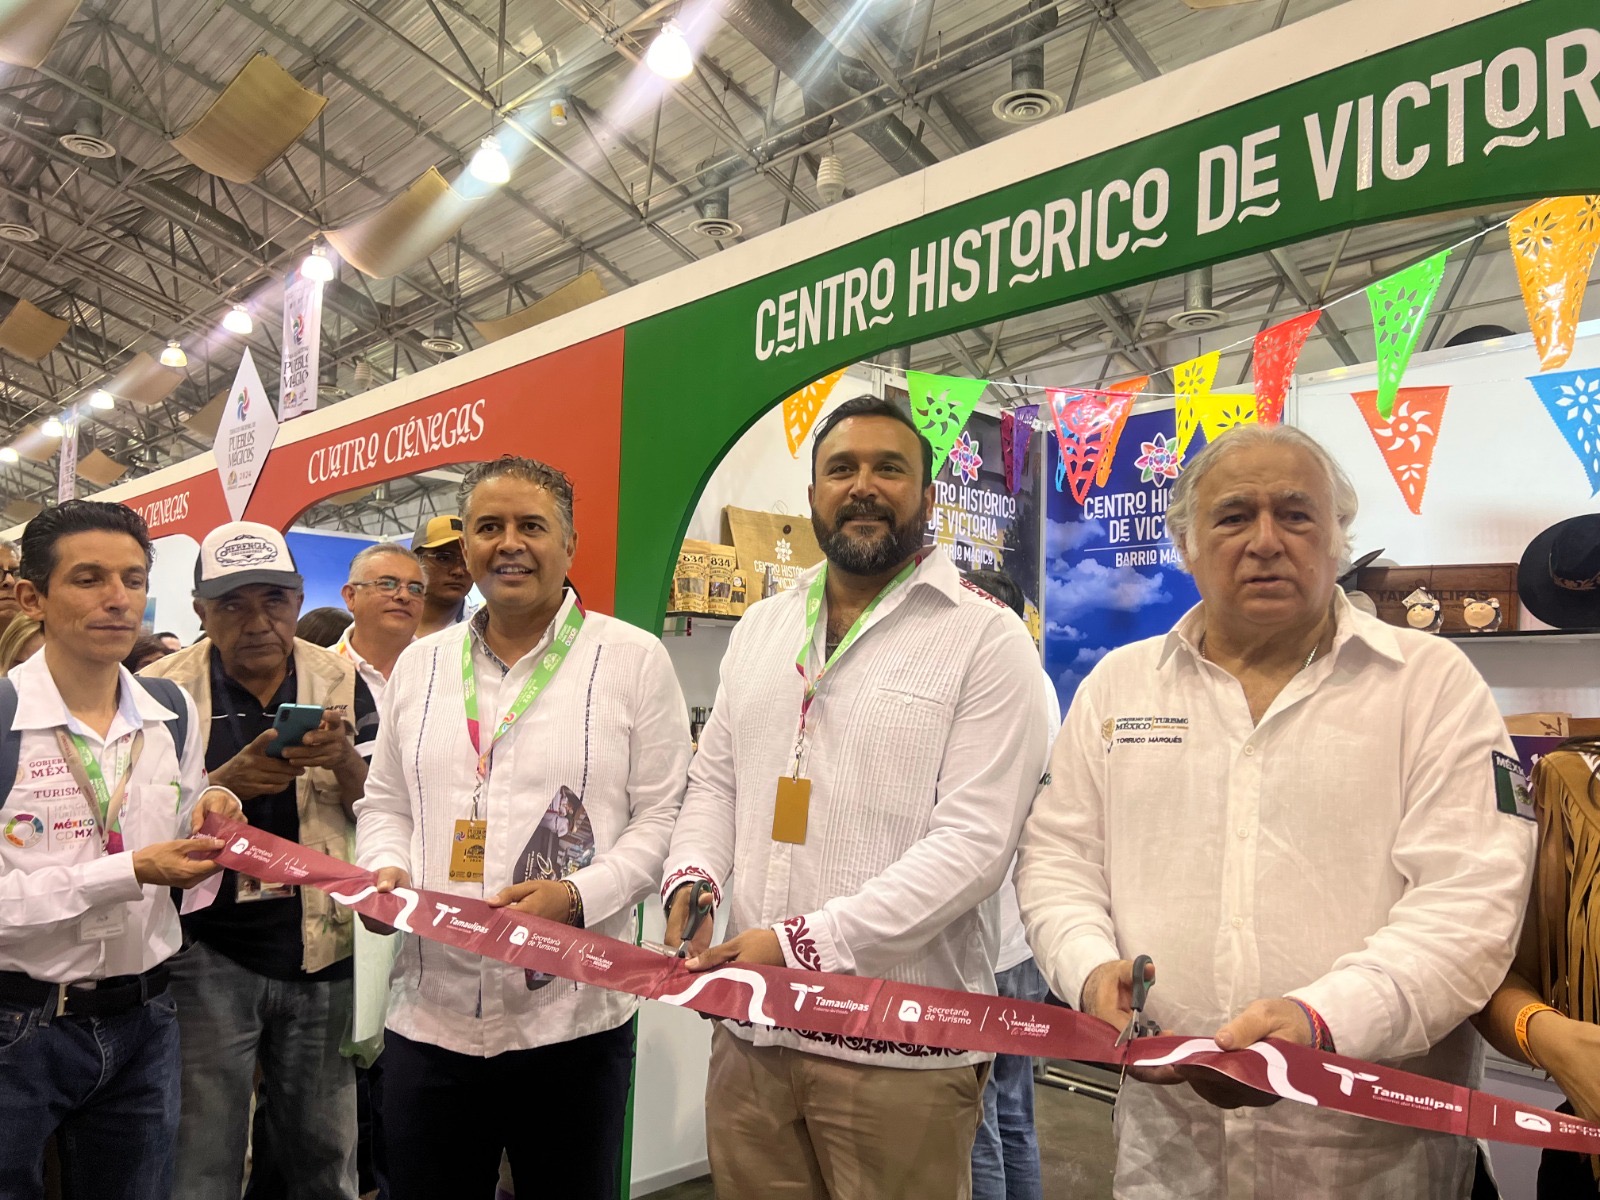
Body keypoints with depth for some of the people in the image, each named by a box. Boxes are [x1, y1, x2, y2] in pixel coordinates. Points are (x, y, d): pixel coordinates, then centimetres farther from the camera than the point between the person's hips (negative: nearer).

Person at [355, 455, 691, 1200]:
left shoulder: (633, 659, -3)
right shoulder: (420, 663, 11)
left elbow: (663, 816, -5)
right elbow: (385, 805, 17)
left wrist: (577, 895, -18)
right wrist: (386, 867, -4)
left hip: (574, 1021, -3)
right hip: (428, 1017, 4)